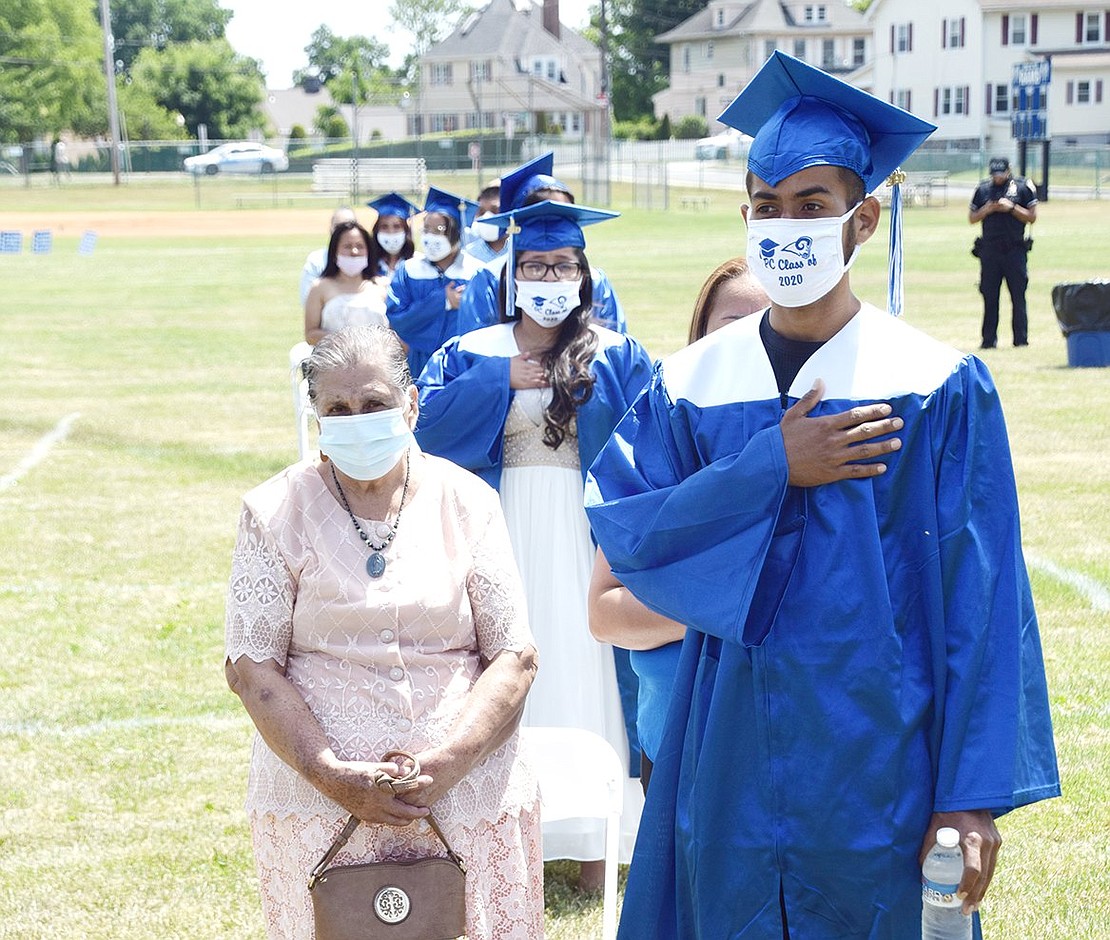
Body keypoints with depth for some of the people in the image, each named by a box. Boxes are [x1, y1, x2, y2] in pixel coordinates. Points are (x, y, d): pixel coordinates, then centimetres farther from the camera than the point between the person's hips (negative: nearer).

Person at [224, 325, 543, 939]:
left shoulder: (467, 502, 3)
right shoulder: (277, 513, 1)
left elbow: (514, 658, 0)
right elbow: (253, 665, -3)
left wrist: (445, 764, -13)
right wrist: (333, 775, -14)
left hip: (468, 792, 1)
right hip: (317, 803, -1)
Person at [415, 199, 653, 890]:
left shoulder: (617, 357, 4)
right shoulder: (473, 353, 6)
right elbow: (430, 423, -7)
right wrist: (500, 379, -13)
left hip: (584, 534, -1)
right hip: (503, 529, 1)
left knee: (583, 668, 1)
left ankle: (592, 837, 9)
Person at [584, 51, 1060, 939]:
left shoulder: (941, 388, -6)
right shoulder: (692, 384, 3)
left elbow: (980, 604, -8)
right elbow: (622, 526, -7)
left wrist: (973, 794, -11)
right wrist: (771, 470, -16)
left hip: (879, 757, -2)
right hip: (732, 753, 3)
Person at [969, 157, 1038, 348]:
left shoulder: (1023, 187, 4)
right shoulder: (983, 189, 11)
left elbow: (1032, 217, 1)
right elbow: (972, 218, 13)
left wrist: (1011, 207, -11)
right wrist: (987, 209, -5)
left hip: (1015, 250, -2)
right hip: (989, 250, 2)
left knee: (1018, 296, -2)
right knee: (989, 296, 3)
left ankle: (1021, 339, 2)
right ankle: (988, 340, 8)